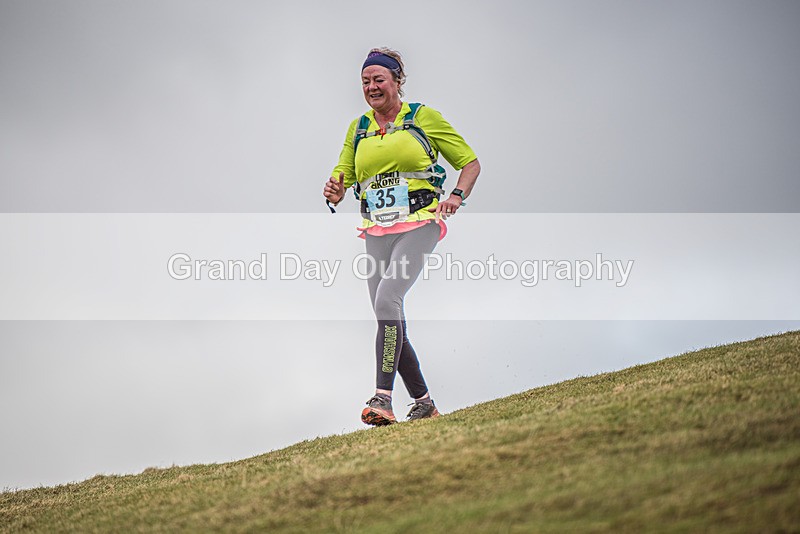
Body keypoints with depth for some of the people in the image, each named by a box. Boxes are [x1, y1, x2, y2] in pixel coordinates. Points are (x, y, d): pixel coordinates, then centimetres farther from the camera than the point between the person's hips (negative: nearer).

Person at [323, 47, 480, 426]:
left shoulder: (423, 118, 3)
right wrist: (333, 193, -8)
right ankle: (424, 403, 17)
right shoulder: (358, 128, 14)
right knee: (390, 320, 4)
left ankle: (383, 398, -25)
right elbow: (343, 178, 16)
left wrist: (457, 196, -11)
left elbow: (470, 162, 8)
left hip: (419, 225, -5)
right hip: (377, 233, 5)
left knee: (387, 300, -24)